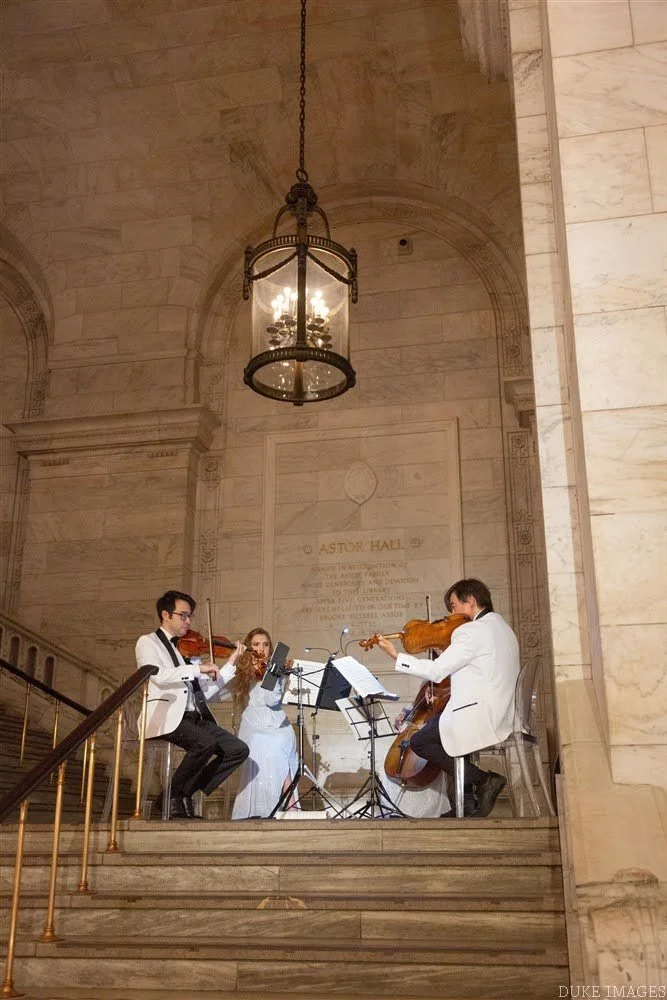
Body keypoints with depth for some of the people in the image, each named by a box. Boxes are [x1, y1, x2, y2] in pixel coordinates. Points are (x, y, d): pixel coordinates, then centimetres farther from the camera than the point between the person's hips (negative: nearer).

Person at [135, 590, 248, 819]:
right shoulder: (147, 642, 4)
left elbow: (206, 691, 16)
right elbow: (158, 675, -17)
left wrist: (231, 663, 12)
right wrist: (197, 668, -17)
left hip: (195, 718, 7)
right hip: (166, 718, -7)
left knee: (238, 749, -8)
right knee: (206, 742, -32)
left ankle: (188, 793, 2)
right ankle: (172, 796, -10)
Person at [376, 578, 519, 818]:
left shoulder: (472, 631, -16)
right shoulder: (501, 626, 15)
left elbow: (436, 671, -18)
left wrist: (396, 656, -10)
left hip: (479, 717, -10)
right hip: (501, 716, 10)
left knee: (419, 742, 2)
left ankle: (483, 780, -4)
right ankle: (468, 805, 20)